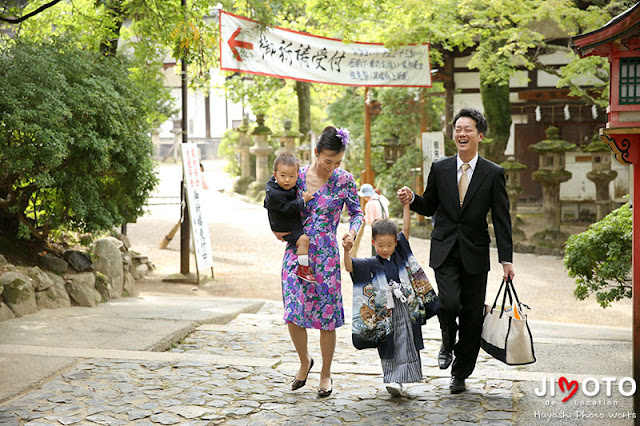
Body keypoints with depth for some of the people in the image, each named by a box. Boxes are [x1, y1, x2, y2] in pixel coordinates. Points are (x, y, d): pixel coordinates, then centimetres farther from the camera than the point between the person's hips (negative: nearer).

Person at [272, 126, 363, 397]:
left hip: (326, 255, -1)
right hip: (296, 251, 1)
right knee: (293, 313, -2)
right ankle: (304, 361, 25)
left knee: (326, 315, 2)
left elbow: (357, 212, 8)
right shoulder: (298, 177, 1)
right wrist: (278, 229, -5)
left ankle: (326, 373, 20)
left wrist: (353, 230, -12)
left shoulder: (344, 180, -2)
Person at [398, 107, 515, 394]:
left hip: (475, 253, 0)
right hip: (445, 251, 0)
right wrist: (411, 199, -10)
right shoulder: (439, 169, 4)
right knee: (449, 303, -18)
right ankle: (448, 344, 15)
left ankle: (460, 374, 20)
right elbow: (429, 207, 13)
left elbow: (501, 219, -2)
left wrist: (506, 259, -7)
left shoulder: (494, 174, -1)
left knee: (472, 315, 3)